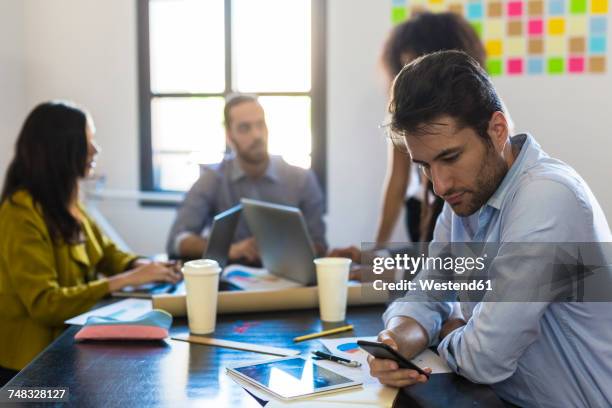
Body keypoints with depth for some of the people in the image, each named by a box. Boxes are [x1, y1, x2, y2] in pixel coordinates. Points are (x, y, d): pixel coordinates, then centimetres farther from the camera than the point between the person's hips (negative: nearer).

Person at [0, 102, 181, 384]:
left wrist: (142, 266, -7)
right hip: (36, 358, -8)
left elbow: (106, 253, 15)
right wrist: (125, 280, -26)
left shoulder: (65, 204, 7)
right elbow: (44, 303, -25)